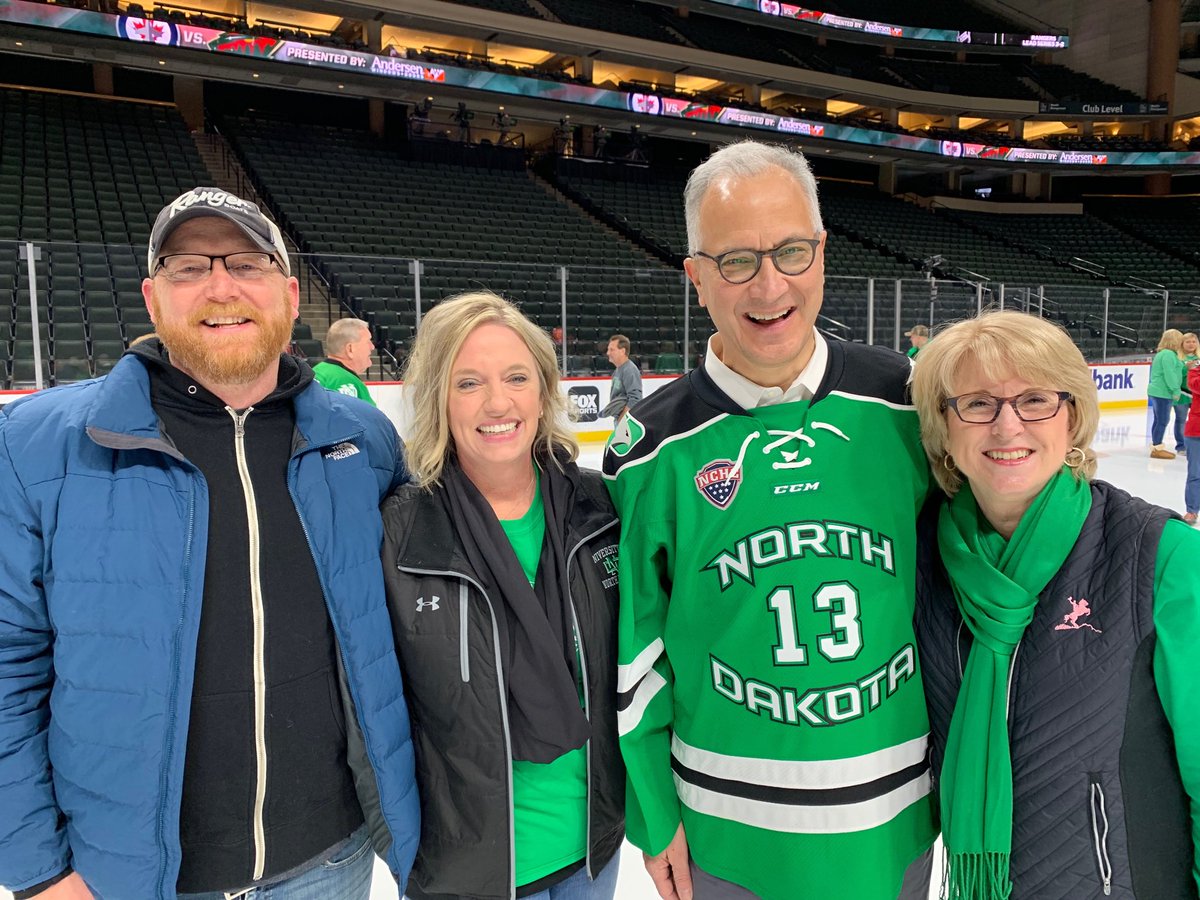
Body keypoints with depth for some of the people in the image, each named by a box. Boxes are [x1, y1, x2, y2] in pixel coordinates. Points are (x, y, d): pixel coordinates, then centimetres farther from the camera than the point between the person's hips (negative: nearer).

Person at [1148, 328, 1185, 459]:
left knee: (1159, 419, 14)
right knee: (1163, 420, -7)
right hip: (1163, 393, -11)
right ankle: (1157, 448, -5)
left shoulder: (1162, 353, 18)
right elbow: (1169, 374, -21)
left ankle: (1156, 446, 21)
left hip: (1159, 391, 11)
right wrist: (1175, 390, -17)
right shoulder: (1169, 354, -15)